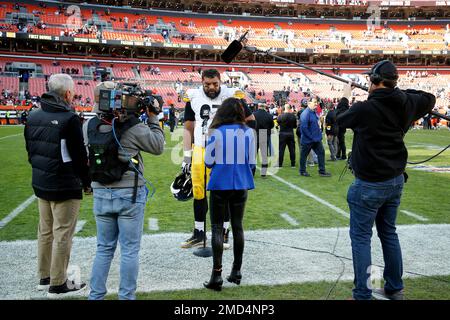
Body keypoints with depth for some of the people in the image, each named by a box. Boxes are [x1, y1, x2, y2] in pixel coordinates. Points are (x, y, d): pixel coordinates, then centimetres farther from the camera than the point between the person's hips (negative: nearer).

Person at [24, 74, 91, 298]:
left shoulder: (33, 116, 5)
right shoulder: (69, 118, -19)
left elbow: (30, 151, 12)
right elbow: (79, 155, -16)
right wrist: (87, 182, -3)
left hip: (40, 184, 8)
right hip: (65, 187, -8)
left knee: (45, 232, 18)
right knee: (62, 235, 2)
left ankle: (44, 278, 30)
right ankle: (58, 285, 11)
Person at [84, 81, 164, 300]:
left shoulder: (89, 126, -3)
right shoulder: (133, 127, -15)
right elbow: (158, 146, -3)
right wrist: (153, 118, 7)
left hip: (101, 194, 4)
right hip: (130, 194, -4)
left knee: (104, 249, 17)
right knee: (129, 250, 7)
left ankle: (95, 295, 23)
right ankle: (126, 296, 15)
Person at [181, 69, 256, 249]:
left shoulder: (231, 96, -5)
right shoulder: (193, 97, 4)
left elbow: (251, 121, 6)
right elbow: (188, 128, 12)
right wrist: (186, 156, 8)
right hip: (200, 151, 3)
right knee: (198, 192, 6)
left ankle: (224, 233, 18)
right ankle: (199, 234, 20)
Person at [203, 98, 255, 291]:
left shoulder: (217, 132, -10)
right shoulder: (248, 132, -3)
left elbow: (208, 161, -6)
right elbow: (252, 162, 2)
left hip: (220, 185, -3)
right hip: (241, 185, 3)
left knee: (217, 228, 5)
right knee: (237, 227, 15)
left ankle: (217, 274, 2)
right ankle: (236, 271, 23)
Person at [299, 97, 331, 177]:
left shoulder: (314, 112, 8)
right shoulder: (305, 113, -20)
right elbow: (304, 128, -24)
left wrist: (319, 134, 12)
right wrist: (311, 137, -20)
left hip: (316, 139, 8)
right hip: (307, 140, -8)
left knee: (321, 152, 5)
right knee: (304, 155, 7)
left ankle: (322, 171, 11)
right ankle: (302, 171, 21)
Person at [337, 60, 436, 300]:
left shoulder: (364, 109, -20)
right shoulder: (406, 103, -2)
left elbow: (340, 120, 0)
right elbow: (429, 99, 20)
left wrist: (345, 98, 17)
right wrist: (398, 91, 17)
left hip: (370, 184, -7)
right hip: (396, 180, 7)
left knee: (361, 236, 1)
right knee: (389, 233, 19)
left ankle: (362, 294, 4)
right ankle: (394, 289, 29)